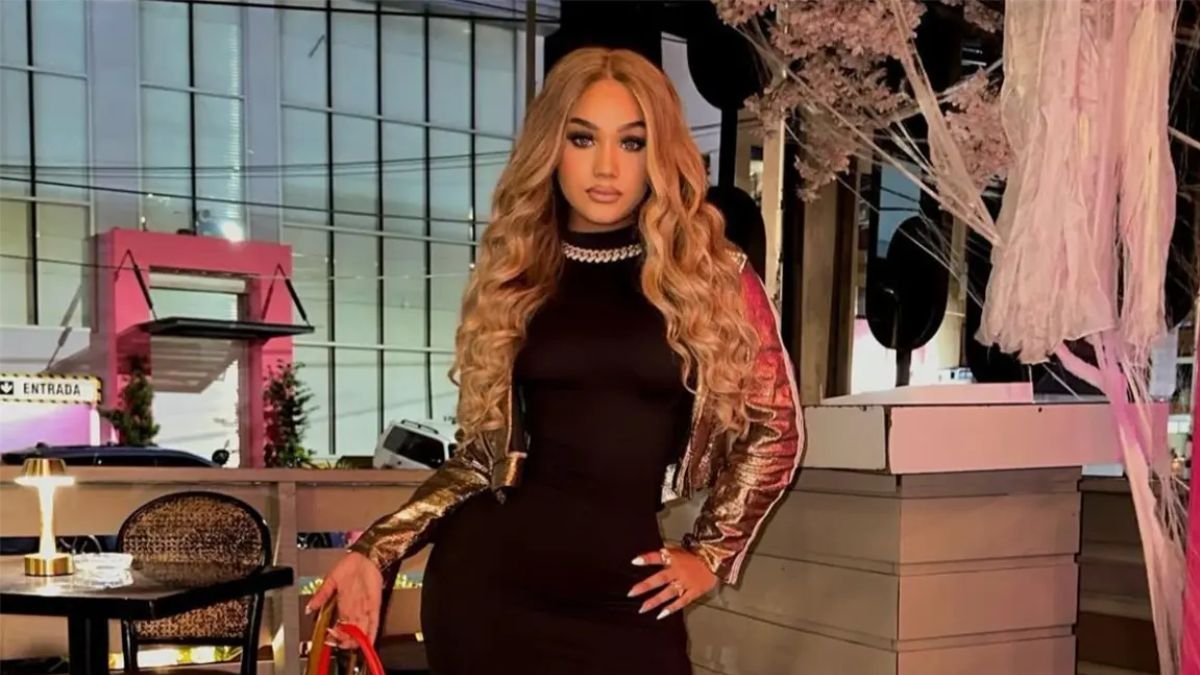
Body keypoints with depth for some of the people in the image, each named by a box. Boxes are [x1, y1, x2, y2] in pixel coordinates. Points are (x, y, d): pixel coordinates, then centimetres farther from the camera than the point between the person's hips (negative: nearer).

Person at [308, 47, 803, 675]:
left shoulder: (713, 276, -1)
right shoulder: (512, 279, 5)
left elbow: (774, 429, 7)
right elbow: (480, 452, 7)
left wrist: (711, 551, 5)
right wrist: (375, 549, -2)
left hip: (624, 591, -1)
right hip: (490, 571, 1)